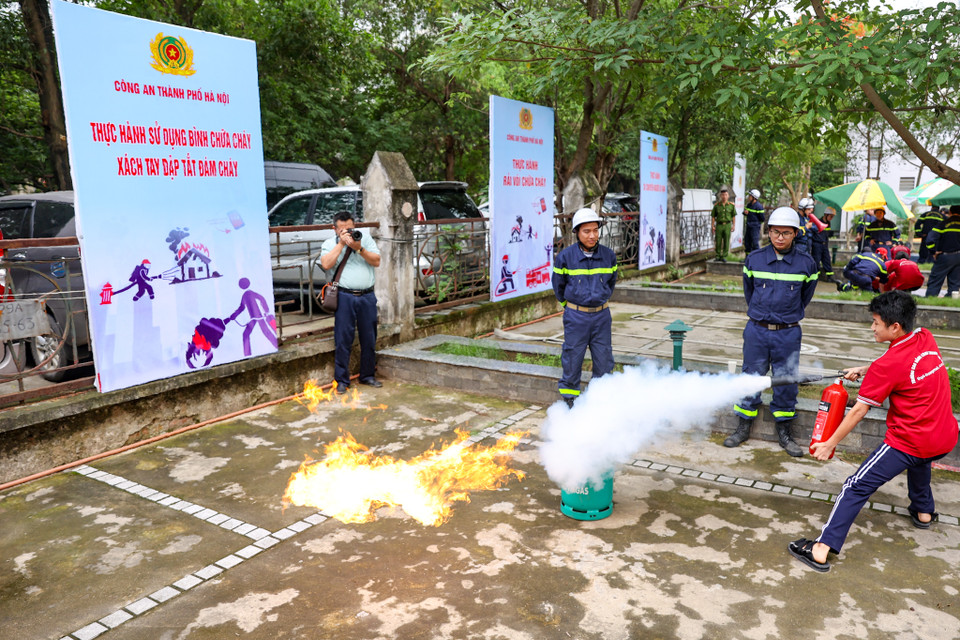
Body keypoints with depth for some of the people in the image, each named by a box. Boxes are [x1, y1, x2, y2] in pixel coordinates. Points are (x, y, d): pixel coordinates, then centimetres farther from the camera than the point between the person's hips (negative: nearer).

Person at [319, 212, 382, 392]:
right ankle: (341, 380, 8)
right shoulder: (329, 244, 6)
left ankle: (368, 375, 23)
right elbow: (326, 264, -13)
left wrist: (359, 248, -11)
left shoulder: (365, 238, 11)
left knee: (369, 338, 9)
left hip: (367, 296, 2)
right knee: (343, 339, -1)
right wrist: (341, 244, -11)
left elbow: (376, 262, 1)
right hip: (345, 297, -2)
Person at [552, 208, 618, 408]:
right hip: (576, 316, -2)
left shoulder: (609, 255, 0)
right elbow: (558, 285, 8)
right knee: (572, 358, 4)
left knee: (604, 360, 7)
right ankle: (569, 398, 18)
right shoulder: (565, 256, -8)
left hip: (601, 315, 3)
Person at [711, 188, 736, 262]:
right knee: (718, 241, 2)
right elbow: (713, 216, 3)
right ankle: (718, 256, 14)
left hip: (727, 225, 0)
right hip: (719, 225, 0)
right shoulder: (716, 205, -1)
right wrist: (713, 226, -2)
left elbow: (733, 216, 6)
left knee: (726, 242, 0)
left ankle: (724, 257, 8)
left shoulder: (731, 205, -1)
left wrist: (733, 225, 1)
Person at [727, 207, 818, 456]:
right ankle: (743, 428, 23)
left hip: (788, 334, 0)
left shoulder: (806, 264, -3)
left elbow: (805, 297, 12)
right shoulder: (754, 259, -1)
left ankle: (784, 433, 24)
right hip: (756, 331, 1)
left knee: (786, 382, 7)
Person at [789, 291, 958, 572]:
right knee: (918, 460, 41)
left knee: (857, 487, -8)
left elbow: (858, 410, -16)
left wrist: (830, 443, -8)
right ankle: (923, 511, 58)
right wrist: (865, 370, 8)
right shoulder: (926, 339, -1)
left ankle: (822, 550, -12)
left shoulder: (888, 365, -20)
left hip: (908, 443, -8)